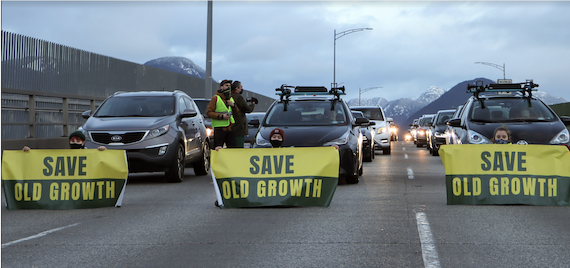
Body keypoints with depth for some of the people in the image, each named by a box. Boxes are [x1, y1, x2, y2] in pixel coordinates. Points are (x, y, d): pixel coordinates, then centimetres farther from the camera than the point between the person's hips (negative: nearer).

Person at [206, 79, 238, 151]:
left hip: (230, 128, 6)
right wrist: (221, 116, -16)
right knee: (218, 150, -8)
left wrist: (233, 105, 1)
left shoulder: (231, 99, 19)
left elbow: (237, 113, 21)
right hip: (219, 129, -6)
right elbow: (209, 112, -8)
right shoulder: (216, 98, -1)